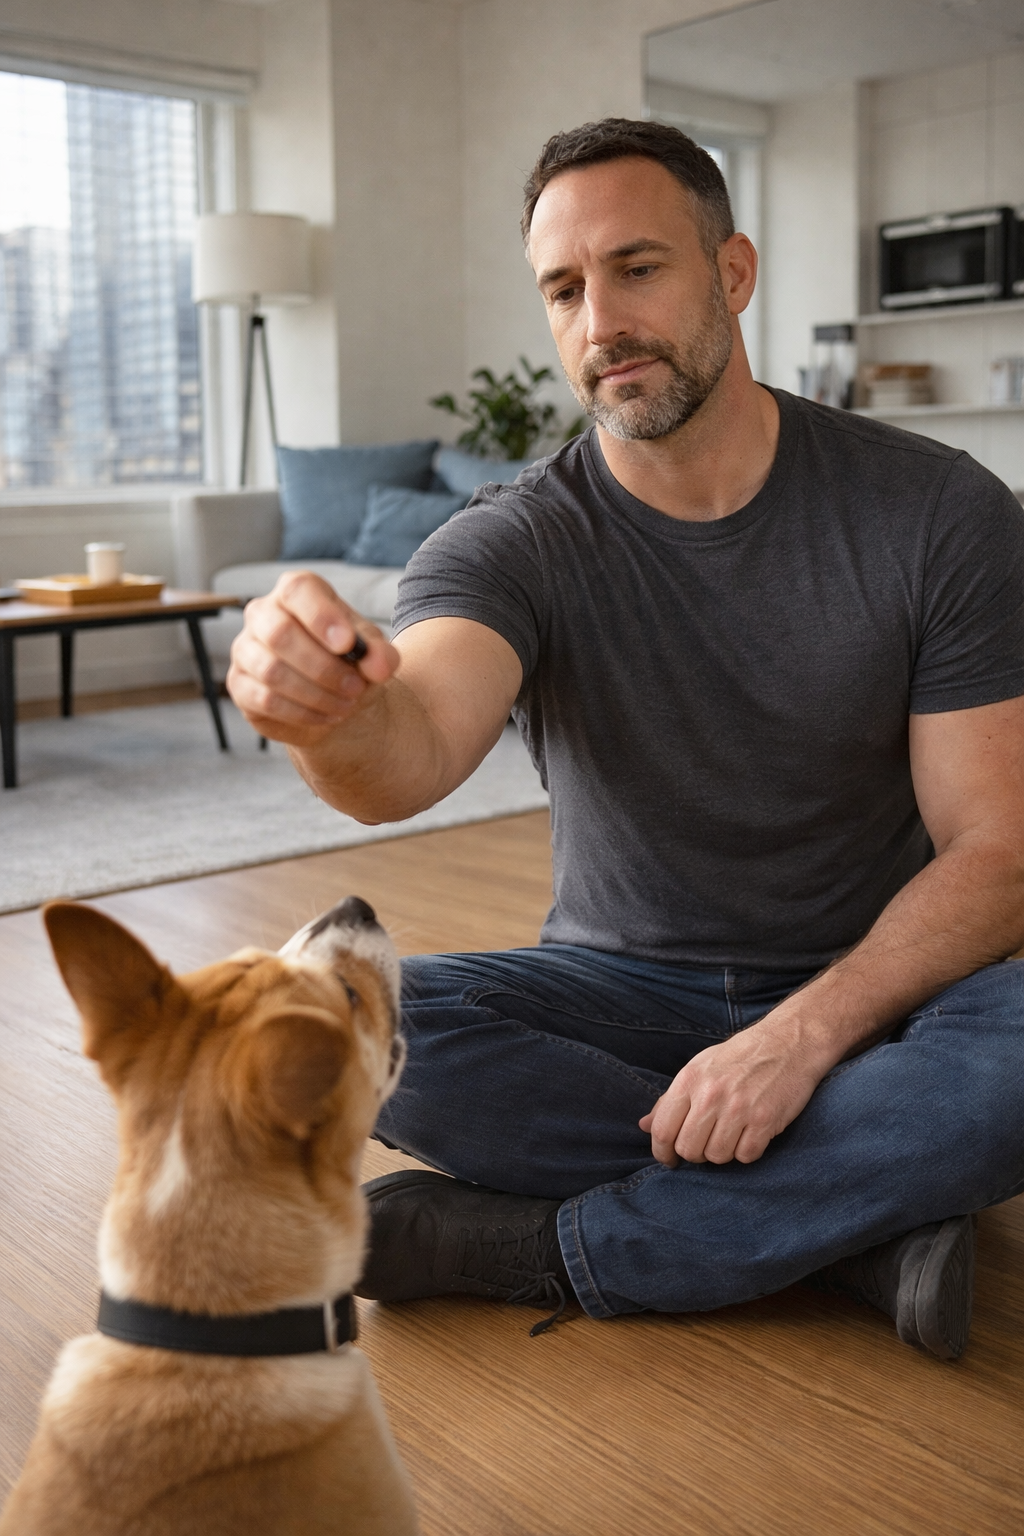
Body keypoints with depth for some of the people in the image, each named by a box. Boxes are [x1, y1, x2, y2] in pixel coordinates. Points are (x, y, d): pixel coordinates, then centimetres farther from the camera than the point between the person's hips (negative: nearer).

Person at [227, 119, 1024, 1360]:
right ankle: (860, 1221, -19)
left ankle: (528, 1243, -21)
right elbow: (410, 759, -31)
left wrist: (804, 1035, -26)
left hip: (868, 989, 0)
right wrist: (332, 717, -56)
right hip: (624, 990, 1)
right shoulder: (512, 544, -10)